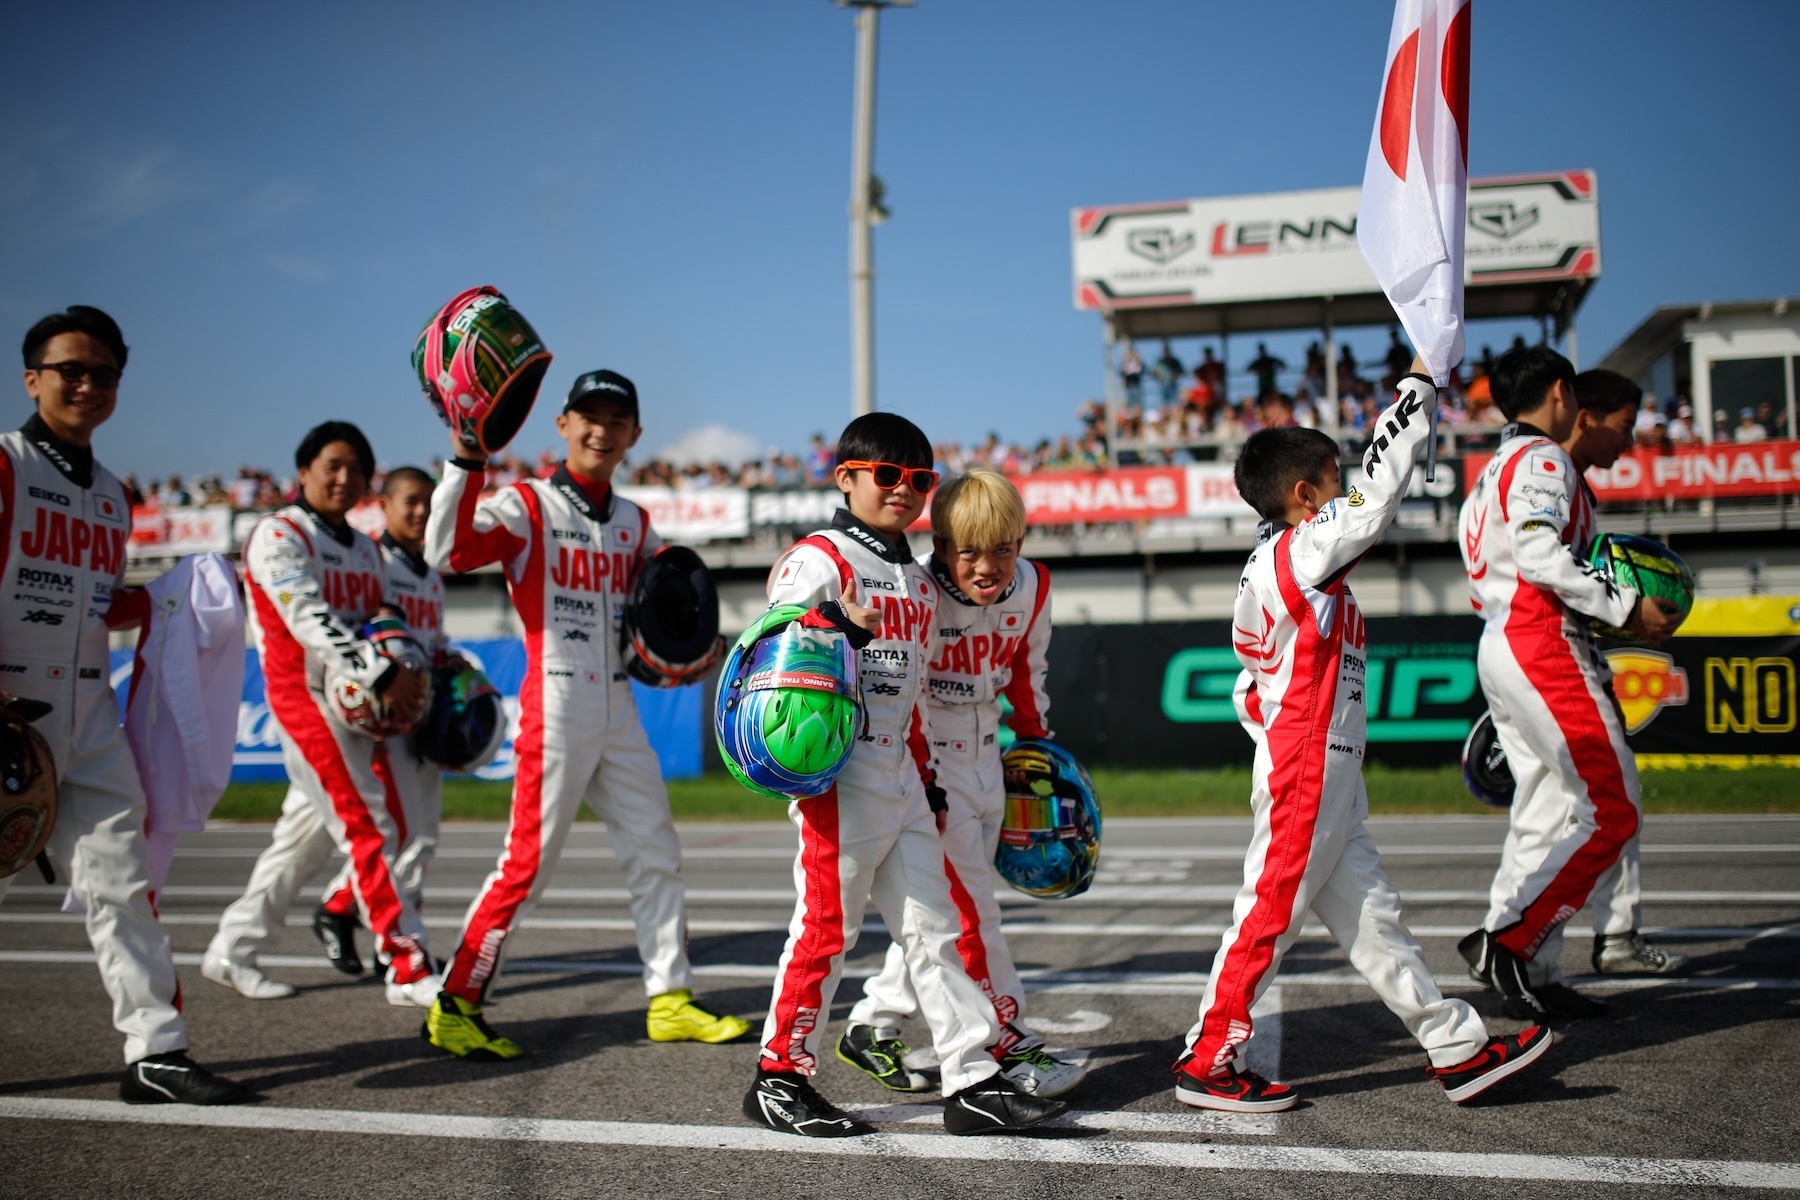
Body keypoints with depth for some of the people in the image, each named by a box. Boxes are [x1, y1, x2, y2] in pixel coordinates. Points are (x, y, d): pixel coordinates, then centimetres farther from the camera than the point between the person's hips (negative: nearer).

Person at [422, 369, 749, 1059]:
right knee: (529, 862, -7)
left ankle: (669, 1001, 22)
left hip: (620, 711, 7)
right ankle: (454, 1008, 6)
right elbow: (446, 551, -22)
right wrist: (466, 459, -31)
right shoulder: (527, 505, -5)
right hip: (555, 709, -7)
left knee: (656, 853, 10)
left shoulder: (635, 523, 13)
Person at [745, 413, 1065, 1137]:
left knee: (933, 927, 8)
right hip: (840, 778, -8)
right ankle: (779, 1078, 11)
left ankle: (974, 1082, 12)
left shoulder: (920, 583, 20)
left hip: (902, 784, 8)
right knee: (825, 928, -2)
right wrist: (836, 628, -33)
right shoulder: (820, 559, -5)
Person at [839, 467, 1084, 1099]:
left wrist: (1036, 739, 20)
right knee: (969, 910, -7)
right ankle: (1013, 1048, 3)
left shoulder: (1031, 588, -4)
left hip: (984, 759, 7)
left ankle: (872, 1027, 22)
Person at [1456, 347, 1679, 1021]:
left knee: (1547, 815, 9)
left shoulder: (1493, 471, 22)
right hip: (1541, 647, -10)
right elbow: (1542, 558, -21)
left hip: (1501, 647, 10)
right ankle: (1507, 936, -9)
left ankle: (1526, 977, 9)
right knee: (1612, 812, -8)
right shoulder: (1543, 460, -6)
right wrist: (1626, 608, -17)